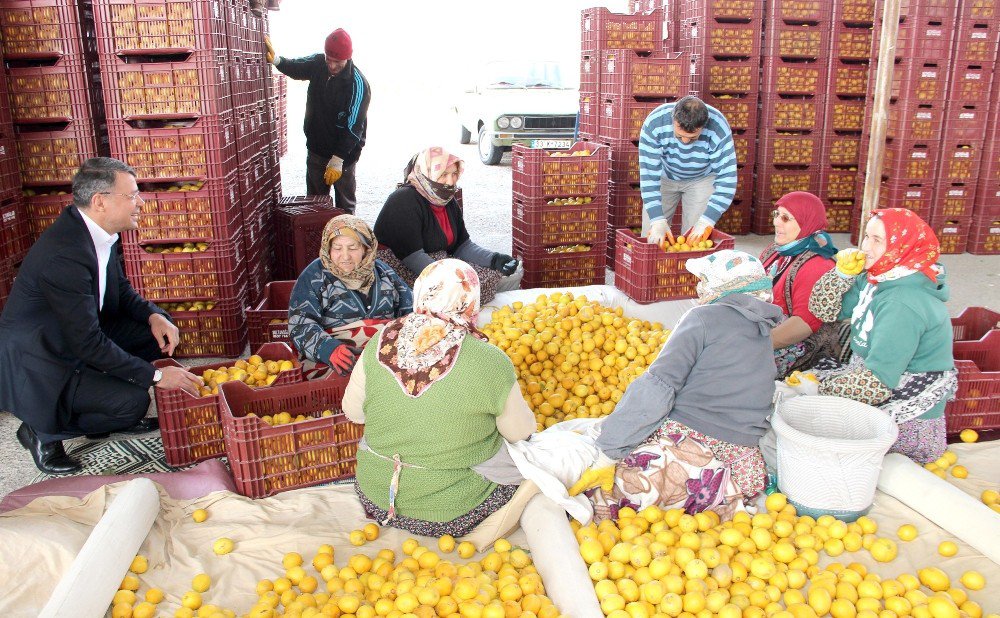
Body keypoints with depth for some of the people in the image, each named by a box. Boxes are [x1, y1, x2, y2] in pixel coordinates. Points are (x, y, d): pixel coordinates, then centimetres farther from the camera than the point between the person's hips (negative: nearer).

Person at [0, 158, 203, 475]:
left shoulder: (99, 233, -4)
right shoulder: (63, 255, -32)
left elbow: (121, 290, 11)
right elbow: (88, 343, -29)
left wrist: (153, 315, -10)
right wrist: (155, 375, -24)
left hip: (75, 338, 9)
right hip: (39, 367, -9)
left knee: (158, 331, -1)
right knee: (133, 400, -22)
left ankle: (118, 416, 13)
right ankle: (43, 432, 2)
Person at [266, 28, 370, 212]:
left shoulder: (358, 84, -23)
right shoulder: (318, 63, -5)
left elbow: (353, 127, -25)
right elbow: (296, 67, 14)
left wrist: (337, 160, -27)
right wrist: (276, 59, -8)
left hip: (343, 154, -6)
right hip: (316, 149, 6)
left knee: (345, 202, 6)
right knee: (314, 197, 17)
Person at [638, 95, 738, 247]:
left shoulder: (719, 131, -34)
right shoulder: (654, 123, -33)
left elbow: (726, 178, -31)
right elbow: (649, 174, -32)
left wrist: (706, 221, -40)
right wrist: (658, 220, -39)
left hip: (702, 178, 0)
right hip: (664, 176, 1)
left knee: (695, 239, -8)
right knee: (652, 238, -4)